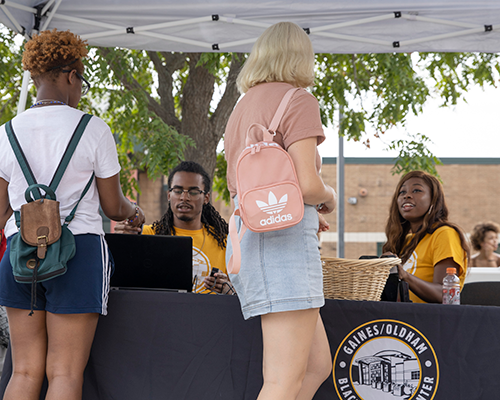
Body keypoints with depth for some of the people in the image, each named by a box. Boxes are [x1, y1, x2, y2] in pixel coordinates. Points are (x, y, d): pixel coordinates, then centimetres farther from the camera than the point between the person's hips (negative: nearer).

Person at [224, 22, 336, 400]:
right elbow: (308, 184, -16)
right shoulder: (298, 100, -4)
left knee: (318, 365, 12)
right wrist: (329, 198, 7)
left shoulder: (243, 106, 21)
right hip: (285, 240, -9)